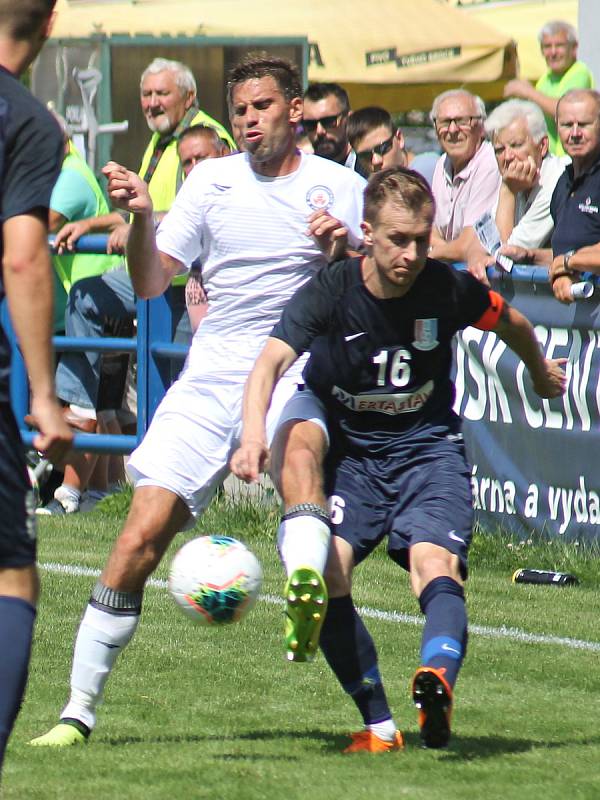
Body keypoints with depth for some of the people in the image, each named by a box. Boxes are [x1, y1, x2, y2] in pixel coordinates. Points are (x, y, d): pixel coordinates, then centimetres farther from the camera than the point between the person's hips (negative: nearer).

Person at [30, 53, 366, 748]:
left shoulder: (339, 187, 6)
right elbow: (151, 284, 7)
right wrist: (140, 217, -11)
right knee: (140, 540, -6)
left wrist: (346, 248, -20)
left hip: (293, 377, -2)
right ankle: (79, 708, 2)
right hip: (208, 382, 2)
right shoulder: (212, 181, 12)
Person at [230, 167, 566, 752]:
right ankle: (378, 723, -13)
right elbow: (271, 360, -33)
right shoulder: (329, 292, -18)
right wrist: (254, 432, -53)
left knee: (435, 564, -27)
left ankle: (438, 682, -54)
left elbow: (508, 322, 11)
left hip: (427, 447, -1)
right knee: (327, 571, -20)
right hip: (346, 450, 1)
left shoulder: (449, 289, -12)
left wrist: (541, 371, 32)